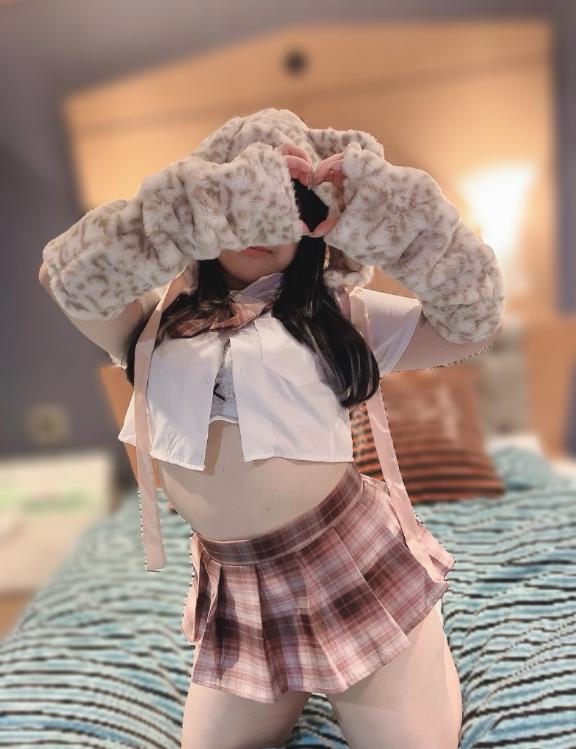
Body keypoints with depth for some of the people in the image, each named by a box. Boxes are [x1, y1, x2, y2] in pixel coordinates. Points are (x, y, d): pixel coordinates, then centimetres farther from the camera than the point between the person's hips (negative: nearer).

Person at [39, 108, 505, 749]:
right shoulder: (155, 316, 0)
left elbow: (472, 321, -7)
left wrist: (380, 202, -18)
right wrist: (222, 195, -26)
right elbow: (66, 274, -18)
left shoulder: (338, 310, -1)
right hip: (233, 590, 2)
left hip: (355, 563, -1)